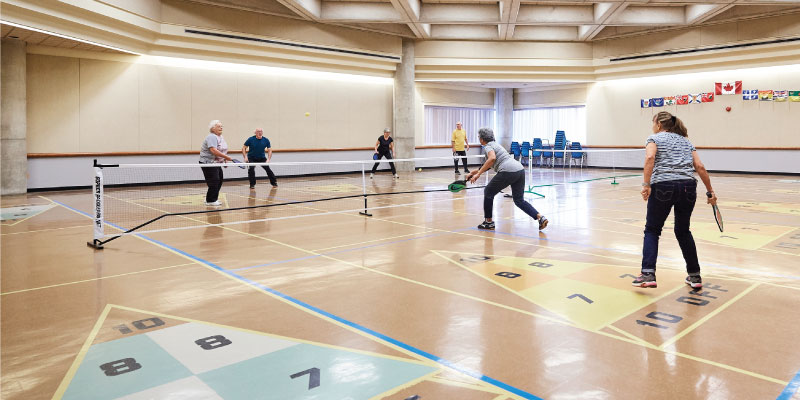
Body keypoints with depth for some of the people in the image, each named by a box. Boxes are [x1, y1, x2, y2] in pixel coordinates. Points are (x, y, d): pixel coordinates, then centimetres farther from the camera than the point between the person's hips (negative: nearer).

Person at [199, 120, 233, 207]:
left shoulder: (221, 137, 14)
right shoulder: (212, 137, -17)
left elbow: (222, 150, 22)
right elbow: (214, 151, -30)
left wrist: (225, 160, 10)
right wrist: (227, 157, -29)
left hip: (217, 163, 10)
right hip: (208, 163, -10)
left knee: (219, 182, 11)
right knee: (214, 182, -9)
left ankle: (213, 199, 20)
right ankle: (210, 201, 0)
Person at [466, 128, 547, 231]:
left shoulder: (488, 146, 1)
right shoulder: (494, 144, 29)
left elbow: (492, 158, -22)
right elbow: (488, 165, 38)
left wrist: (478, 174, -20)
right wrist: (474, 172, 39)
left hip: (508, 171, -9)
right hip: (520, 169, 9)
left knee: (488, 193, 11)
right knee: (519, 200, 16)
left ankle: (488, 222, 18)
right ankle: (540, 217, -1)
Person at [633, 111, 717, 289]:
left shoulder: (655, 138, 9)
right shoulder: (686, 141, 23)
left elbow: (650, 158, -13)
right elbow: (700, 167, 13)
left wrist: (646, 184, -17)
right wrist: (710, 191, 17)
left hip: (663, 186, -4)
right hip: (688, 187, 5)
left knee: (652, 230, 8)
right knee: (683, 231, 20)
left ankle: (648, 274, -4)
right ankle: (695, 276, 25)